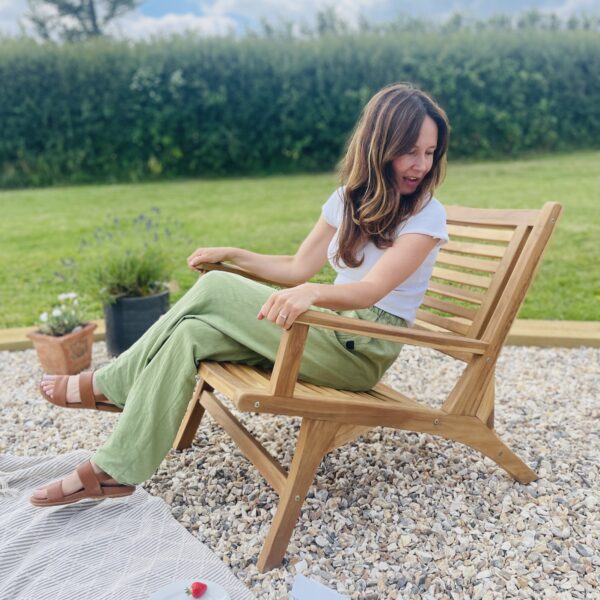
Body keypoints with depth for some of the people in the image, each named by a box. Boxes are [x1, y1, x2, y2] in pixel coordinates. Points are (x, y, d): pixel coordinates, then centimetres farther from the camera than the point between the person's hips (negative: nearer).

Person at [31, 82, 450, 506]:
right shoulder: (350, 199, 9)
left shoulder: (426, 215, -10)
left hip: (364, 349, -6)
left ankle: (108, 386, -2)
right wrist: (232, 255, 9)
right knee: (193, 333, -15)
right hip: (330, 331, 7)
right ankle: (116, 471, -6)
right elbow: (299, 268, 14)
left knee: (214, 290, -17)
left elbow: (372, 289, -27)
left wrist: (311, 292, -46)